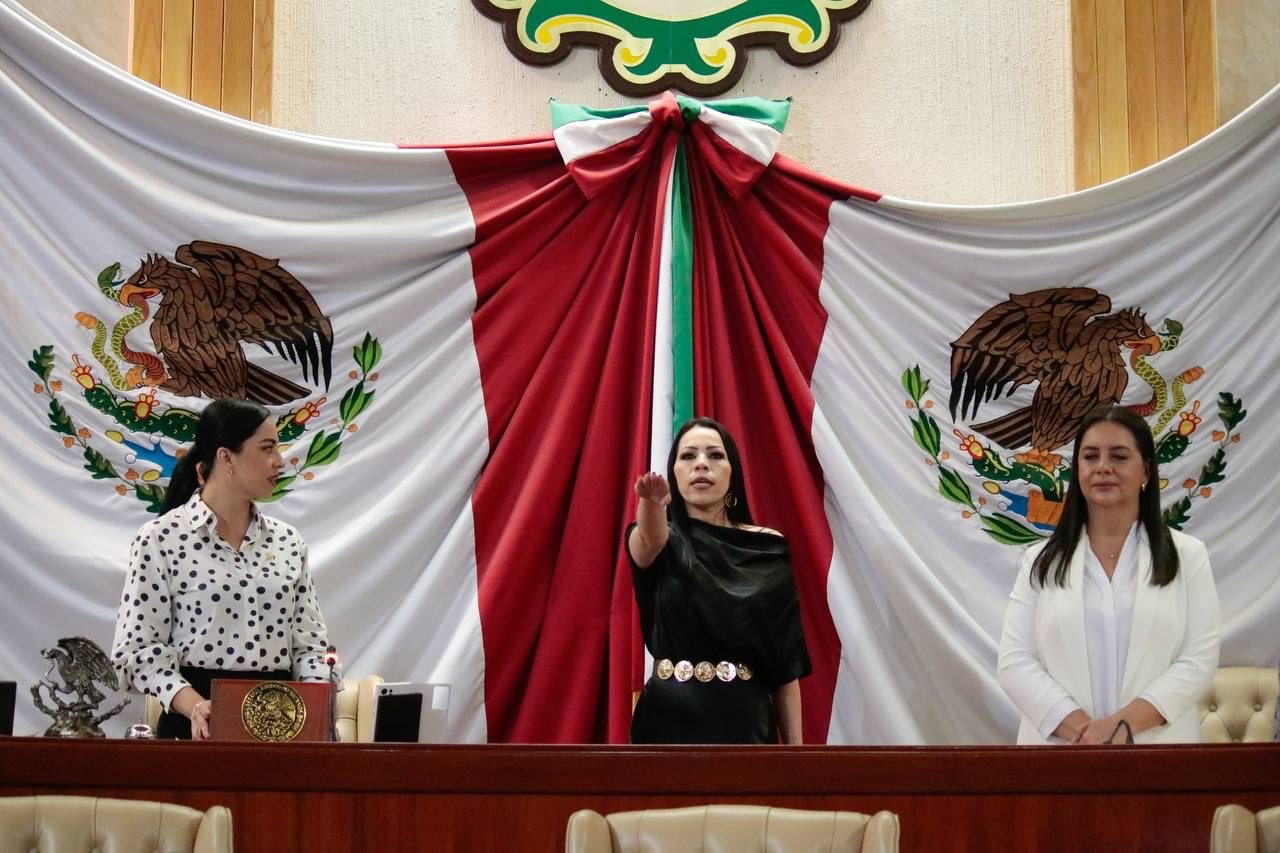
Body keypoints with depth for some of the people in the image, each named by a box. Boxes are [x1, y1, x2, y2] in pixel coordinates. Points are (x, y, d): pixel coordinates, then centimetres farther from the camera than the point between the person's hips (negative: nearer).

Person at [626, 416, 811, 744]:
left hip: (745, 722, 1)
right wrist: (650, 504, -49)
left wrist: (795, 747, -2)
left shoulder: (769, 549, 4)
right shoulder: (660, 541, 1)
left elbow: (786, 660, 3)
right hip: (670, 721, -1)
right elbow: (649, 537, -26)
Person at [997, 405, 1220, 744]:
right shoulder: (1041, 561, 7)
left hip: (1157, 750, 0)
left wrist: (1124, 723, -16)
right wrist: (1081, 730, -16)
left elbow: (1199, 660, -3)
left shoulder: (1186, 556, 5)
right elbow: (1014, 662, -1)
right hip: (1059, 749, 1)